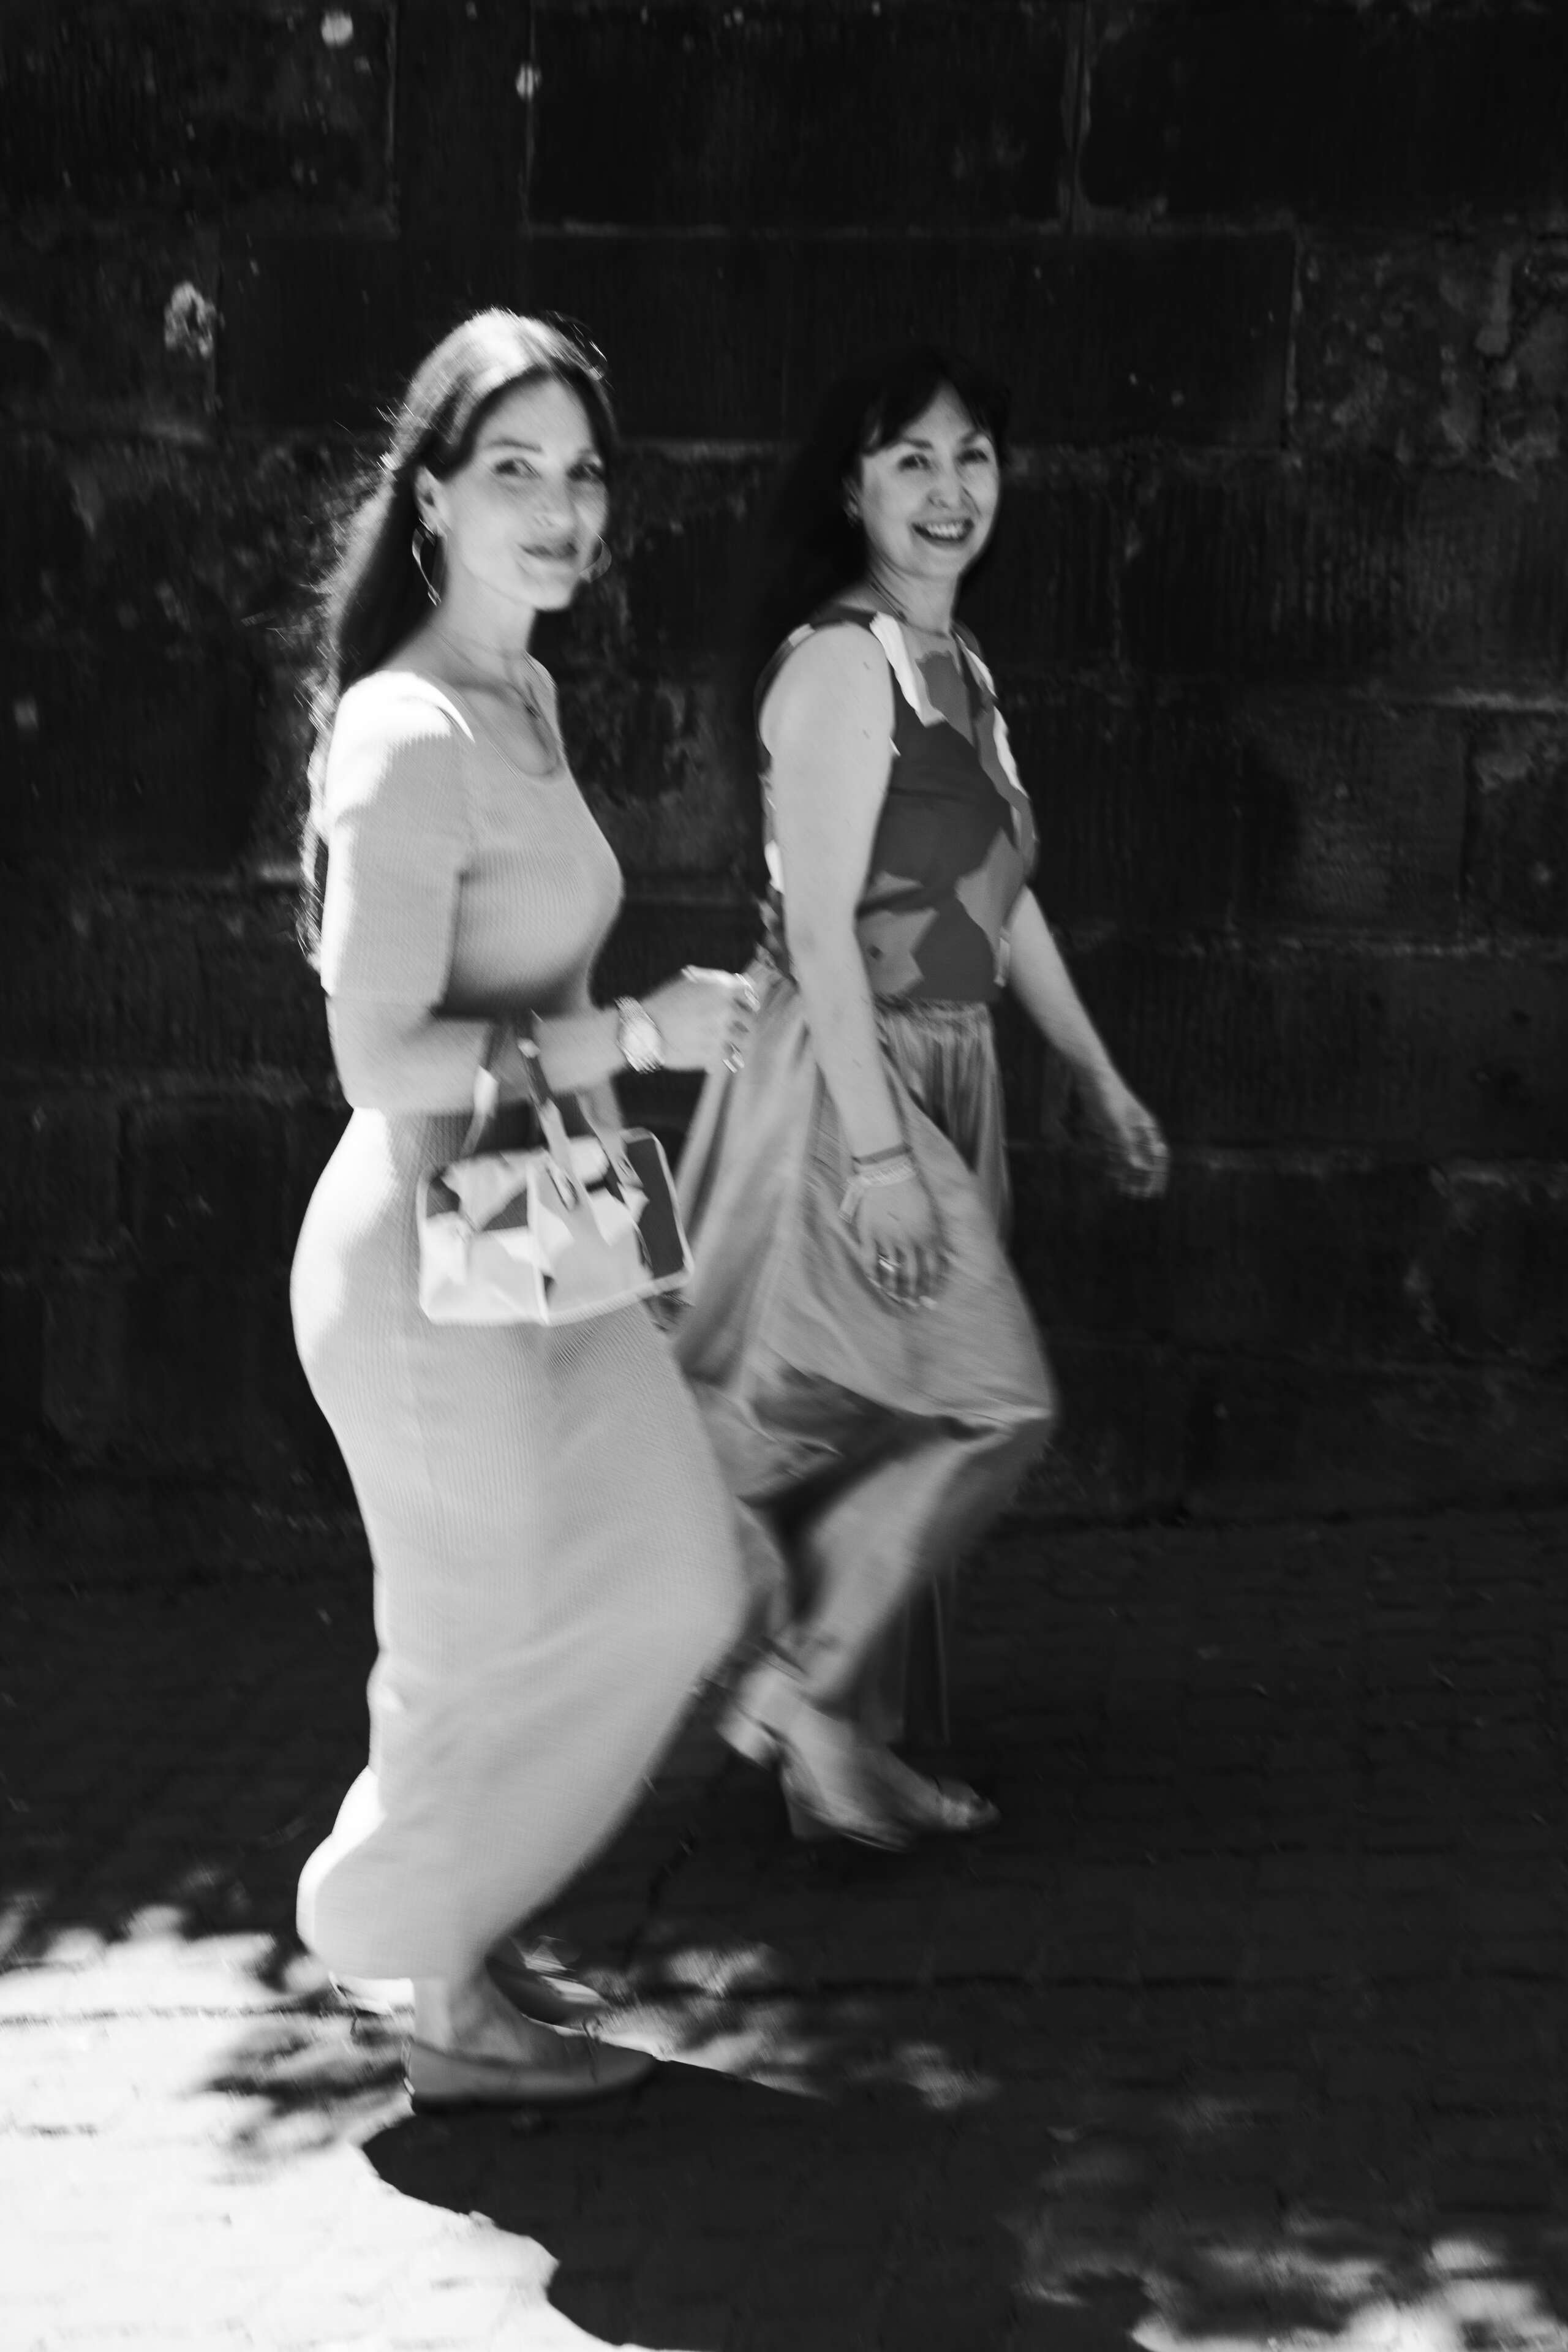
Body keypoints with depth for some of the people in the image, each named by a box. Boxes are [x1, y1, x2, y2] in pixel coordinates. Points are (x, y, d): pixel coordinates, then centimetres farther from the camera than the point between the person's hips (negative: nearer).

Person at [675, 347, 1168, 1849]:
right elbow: (819, 918, -19)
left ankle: (840, 1748, 23)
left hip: (942, 1079, 9)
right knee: (992, 1406, -10)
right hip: (842, 1079, -9)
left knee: (885, 1436, 12)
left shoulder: (961, 668, 13)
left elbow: (1001, 896, 19)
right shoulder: (840, 660, -14)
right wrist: (874, 1146, -23)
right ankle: (804, 1684, 4)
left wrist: (1102, 1080, 20)